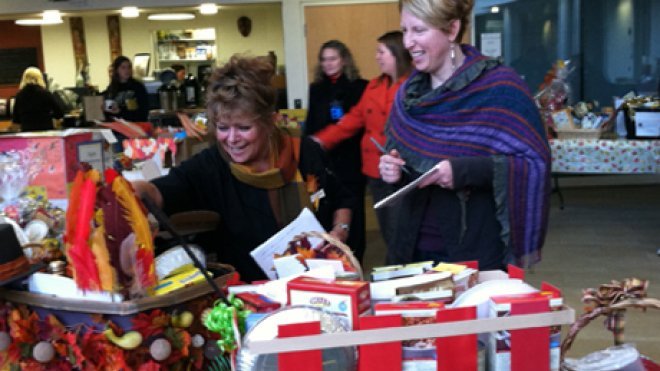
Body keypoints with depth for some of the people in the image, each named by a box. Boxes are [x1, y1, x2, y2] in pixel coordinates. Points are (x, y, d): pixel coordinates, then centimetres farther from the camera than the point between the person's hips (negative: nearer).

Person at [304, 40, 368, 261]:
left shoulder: (359, 87, -1)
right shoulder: (316, 89, 10)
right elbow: (310, 125, 9)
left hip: (351, 162, -3)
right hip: (323, 161, 3)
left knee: (353, 212, 7)